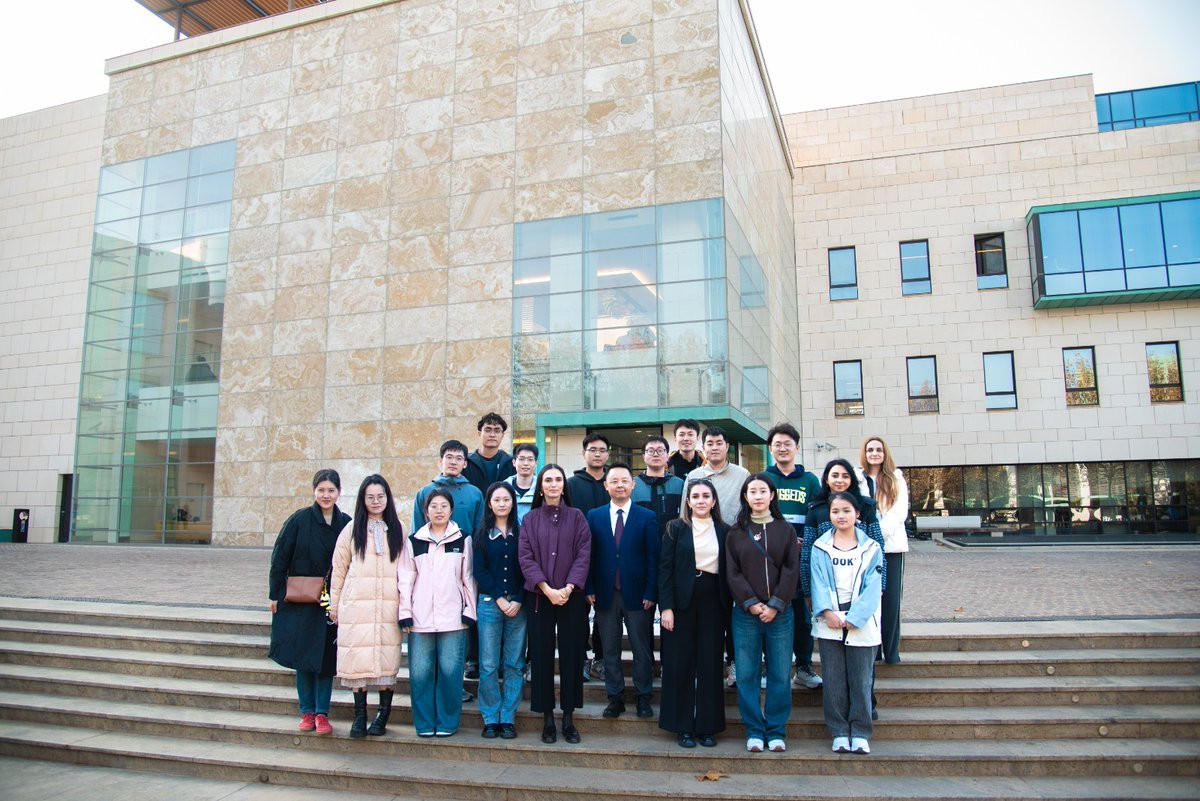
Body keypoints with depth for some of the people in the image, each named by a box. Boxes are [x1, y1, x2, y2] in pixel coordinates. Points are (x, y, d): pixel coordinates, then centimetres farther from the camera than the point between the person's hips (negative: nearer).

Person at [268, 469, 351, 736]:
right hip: (299, 601, -1)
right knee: (303, 657, 6)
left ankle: (322, 713, 15)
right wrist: (275, 594, -3)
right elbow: (280, 557, -3)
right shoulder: (299, 520, -6)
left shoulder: (346, 523, -1)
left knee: (326, 658, 4)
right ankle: (307, 712, 19)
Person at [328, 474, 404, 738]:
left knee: (387, 658, 0)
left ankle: (383, 714, 11)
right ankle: (360, 715, 9)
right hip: (356, 604, 0)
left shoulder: (398, 529, 8)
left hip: (389, 604, 0)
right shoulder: (352, 529, 8)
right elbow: (339, 569, 10)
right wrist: (334, 604, 8)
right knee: (357, 657, -1)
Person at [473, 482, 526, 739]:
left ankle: (508, 718, 13)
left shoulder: (521, 533, 7)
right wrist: (499, 599, -8)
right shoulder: (482, 534, 7)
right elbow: (479, 571, 1)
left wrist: (519, 601, -8)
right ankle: (490, 718, 12)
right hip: (489, 603, 0)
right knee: (489, 665, 0)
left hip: (518, 604, 0)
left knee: (514, 664, 3)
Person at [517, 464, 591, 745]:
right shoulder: (530, 519, 6)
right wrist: (547, 589, -14)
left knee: (571, 655, 2)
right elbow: (525, 557, -2)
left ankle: (568, 718, 13)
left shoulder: (576, 517, 4)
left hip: (571, 596, 0)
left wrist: (567, 588, -14)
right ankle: (548, 718, 14)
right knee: (542, 655, 3)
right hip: (539, 596, 0)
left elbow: (583, 554, -3)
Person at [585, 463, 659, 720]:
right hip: (605, 593, 2)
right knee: (610, 650, 10)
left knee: (641, 649, 7)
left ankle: (643, 697, 20)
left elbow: (653, 558, -2)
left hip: (636, 594, -1)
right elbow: (589, 555, 3)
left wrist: (650, 593, -7)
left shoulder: (647, 517, 1)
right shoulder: (594, 516, 5)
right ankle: (615, 697, 21)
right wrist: (589, 590, -3)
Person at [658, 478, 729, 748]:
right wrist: (666, 607, -10)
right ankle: (682, 726, 14)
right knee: (681, 664, 3)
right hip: (682, 602, -2)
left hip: (713, 603, 2)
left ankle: (707, 726, 17)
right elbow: (665, 568, -3)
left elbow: (728, 571, 9)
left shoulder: (724, 531, 7)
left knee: (710, 665, 5)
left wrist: (728, 606, 3)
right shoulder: (676, 528, 0)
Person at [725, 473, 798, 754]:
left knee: (780, 674, 4)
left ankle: (776, 731, 17)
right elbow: (733, 573, 1)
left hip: (779, 612, 0)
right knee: (747, 674, 3)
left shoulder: (785, 529, 7)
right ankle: (754, 731, 15)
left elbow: (791, 570, 0)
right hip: (745, 613, 0)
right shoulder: (736, 532, 6)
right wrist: (751, 604, -10)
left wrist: (775, 605, -9)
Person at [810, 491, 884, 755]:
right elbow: (818, 582, -1)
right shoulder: (820, 547, 7)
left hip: (861, 623, -1)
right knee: (833, 680, 4)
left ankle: (860, 733, 14)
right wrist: (827, 611, -16)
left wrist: (853, 619, -13)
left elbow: (871, 588, -3)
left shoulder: (871, 548, 4)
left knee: (861, 680, 3)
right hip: (829, 623, 1)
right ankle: (839, 732, 14)